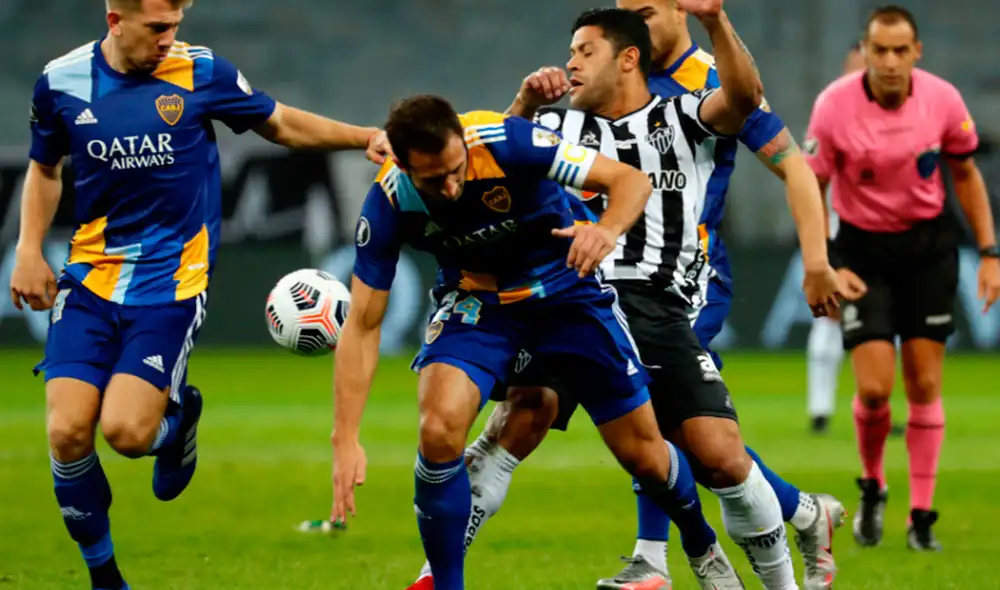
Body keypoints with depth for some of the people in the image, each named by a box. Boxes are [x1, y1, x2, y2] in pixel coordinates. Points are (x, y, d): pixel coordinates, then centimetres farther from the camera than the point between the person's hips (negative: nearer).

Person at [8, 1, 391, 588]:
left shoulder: (201, 72, -5)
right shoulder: (61, 83, 0)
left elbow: (282, 124, 8)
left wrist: (366, 137, -2)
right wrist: (29, 250, 7)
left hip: (172, 281, -2)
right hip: (90, 276, 2)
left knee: (127, 430, -19)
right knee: (68, 430, -11)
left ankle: (178, 413, 19)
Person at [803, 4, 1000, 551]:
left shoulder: (942, 99, -10)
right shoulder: (834, 106, -17)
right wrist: (825, 268, -15)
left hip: (929, 245, 2)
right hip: (863, 249, -2)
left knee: (924, 384, 0)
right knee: (874, 386, -10)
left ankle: (922, 516, 9)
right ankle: (872, 488, 18)